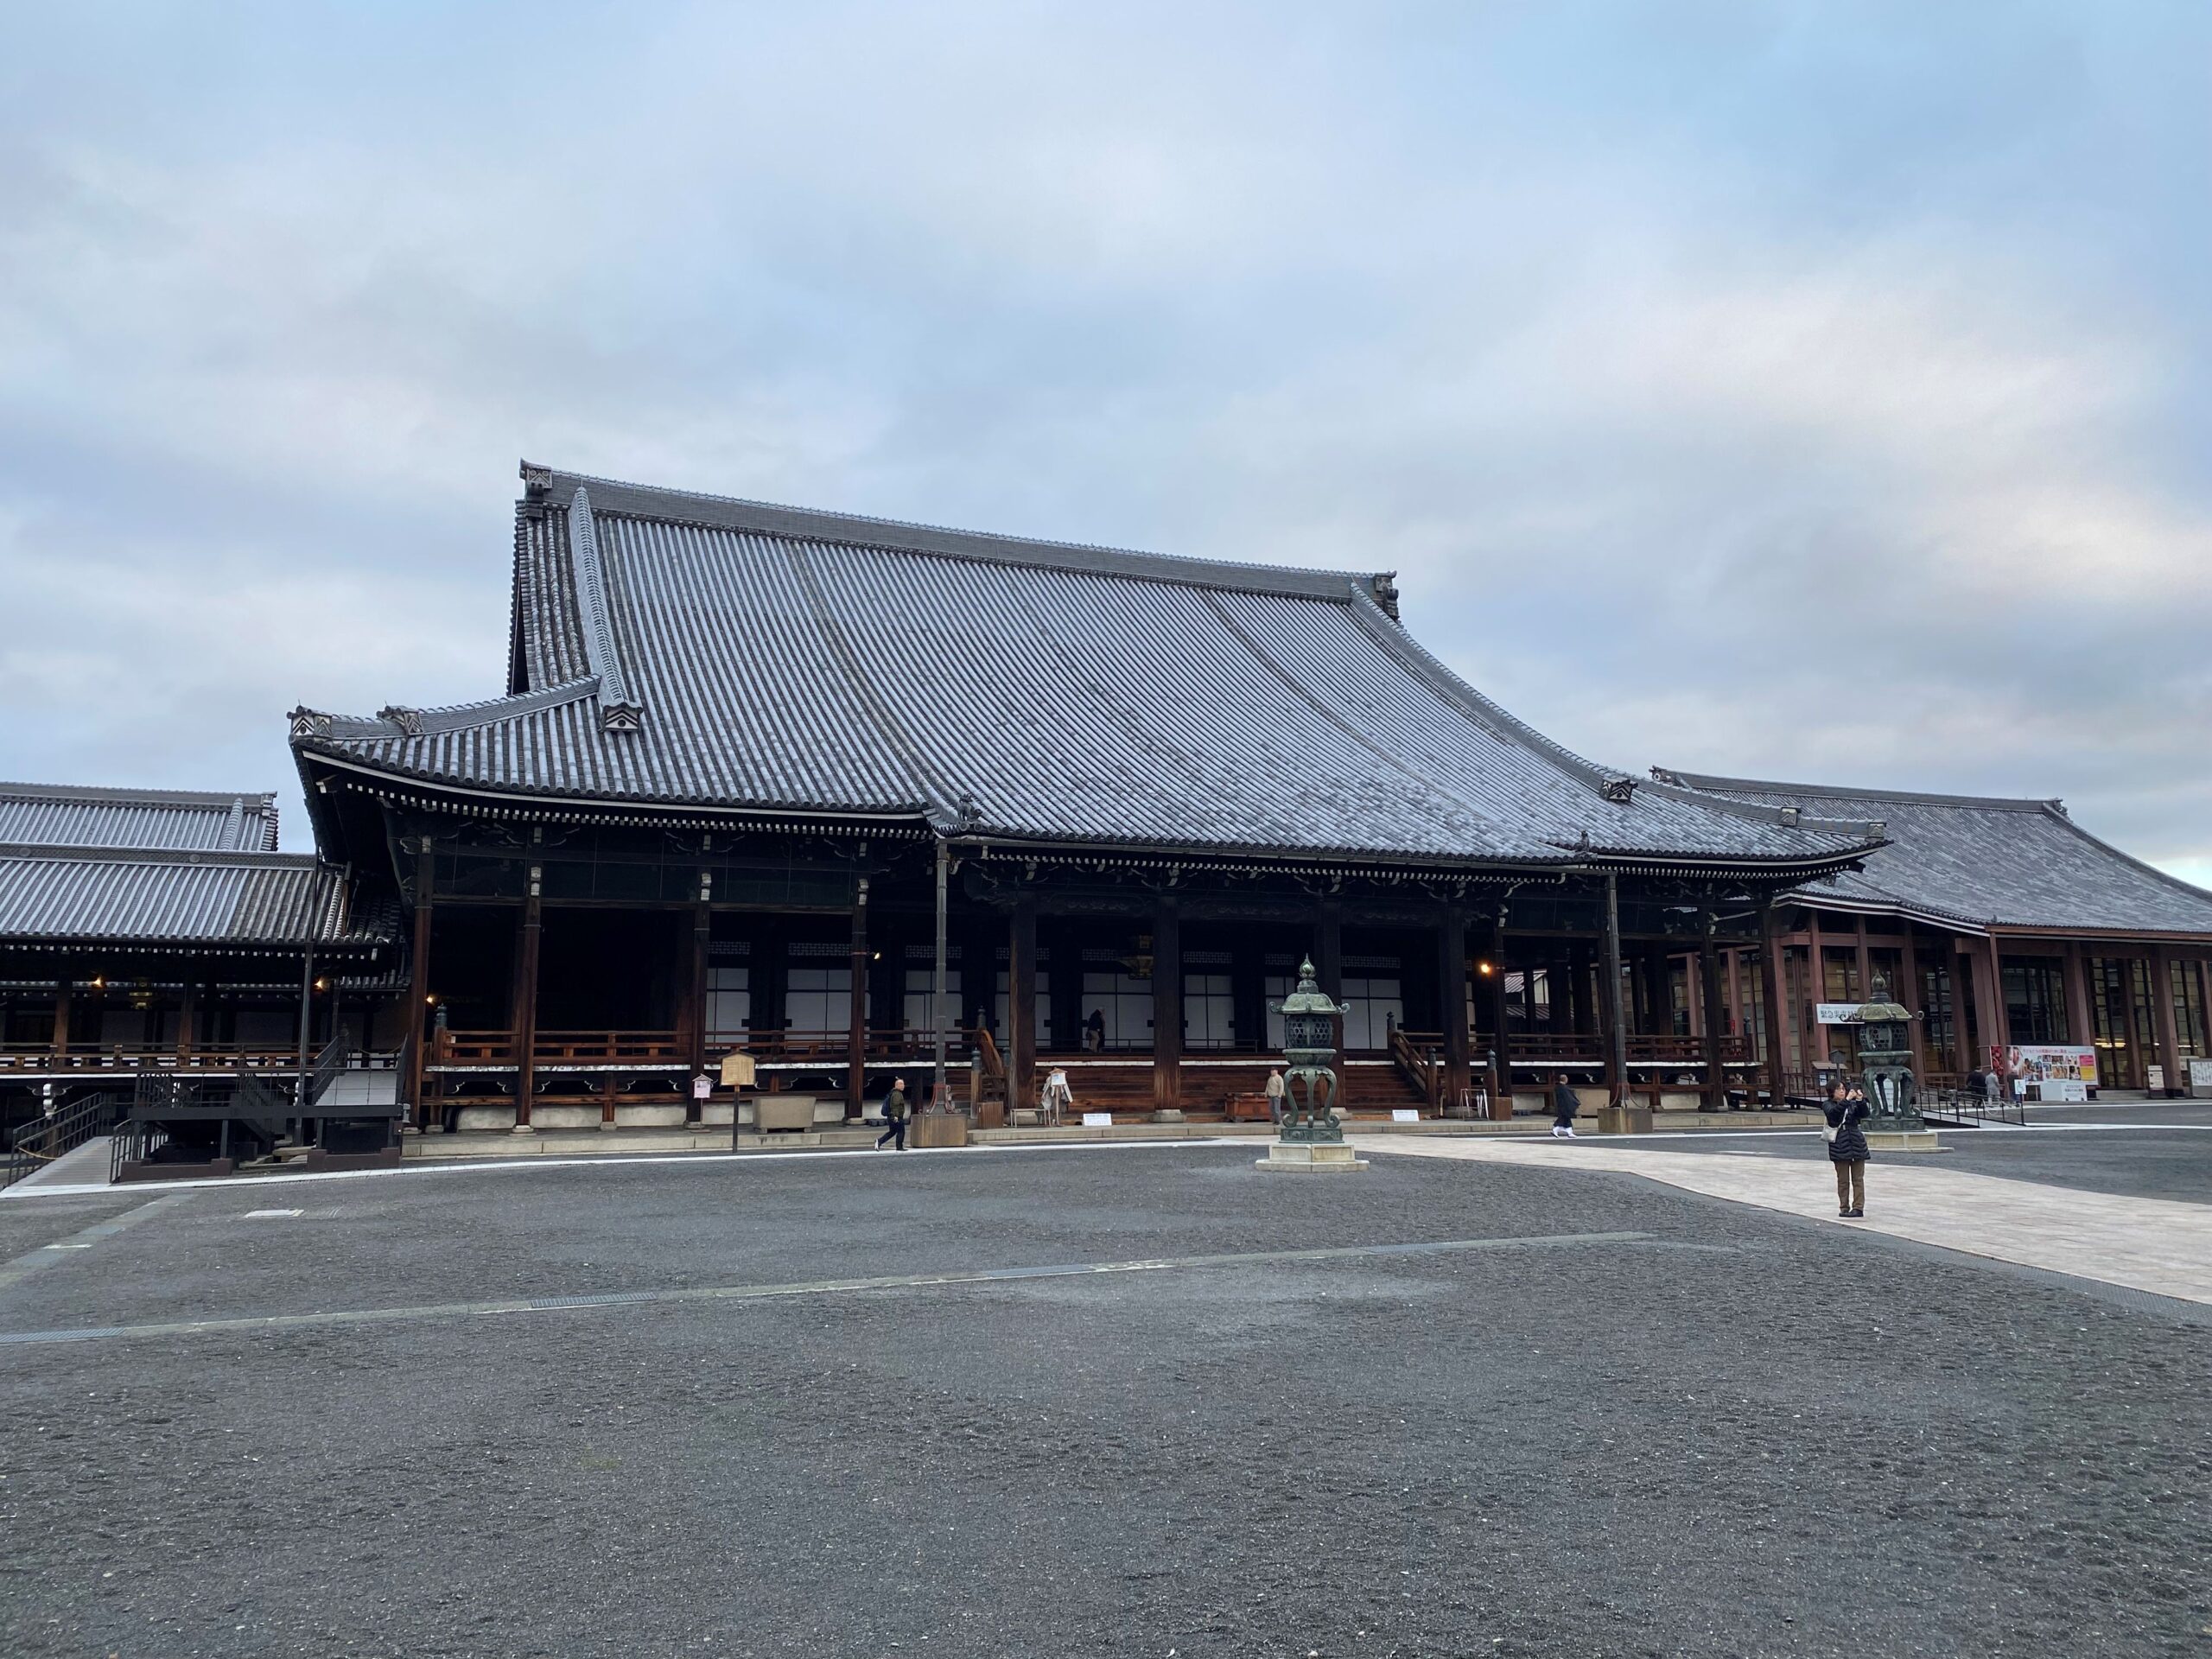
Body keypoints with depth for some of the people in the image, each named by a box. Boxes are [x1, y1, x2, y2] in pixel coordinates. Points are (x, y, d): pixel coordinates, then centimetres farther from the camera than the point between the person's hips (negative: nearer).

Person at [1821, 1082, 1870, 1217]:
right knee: (1843, 1180, 3)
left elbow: (1865, 1114, -5)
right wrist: (1847, 1100, -29)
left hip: (1857, 1143, 2)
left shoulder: (1853, 1104, 10)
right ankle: (1844, 1208, 7)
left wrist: (1860, 1100, -20)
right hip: (1840, 1145, -2)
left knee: (1858, 1179, 1)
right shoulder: (1828, 1106, 1)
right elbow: (1834, 1112, -21)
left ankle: (1858, 1207, 2)